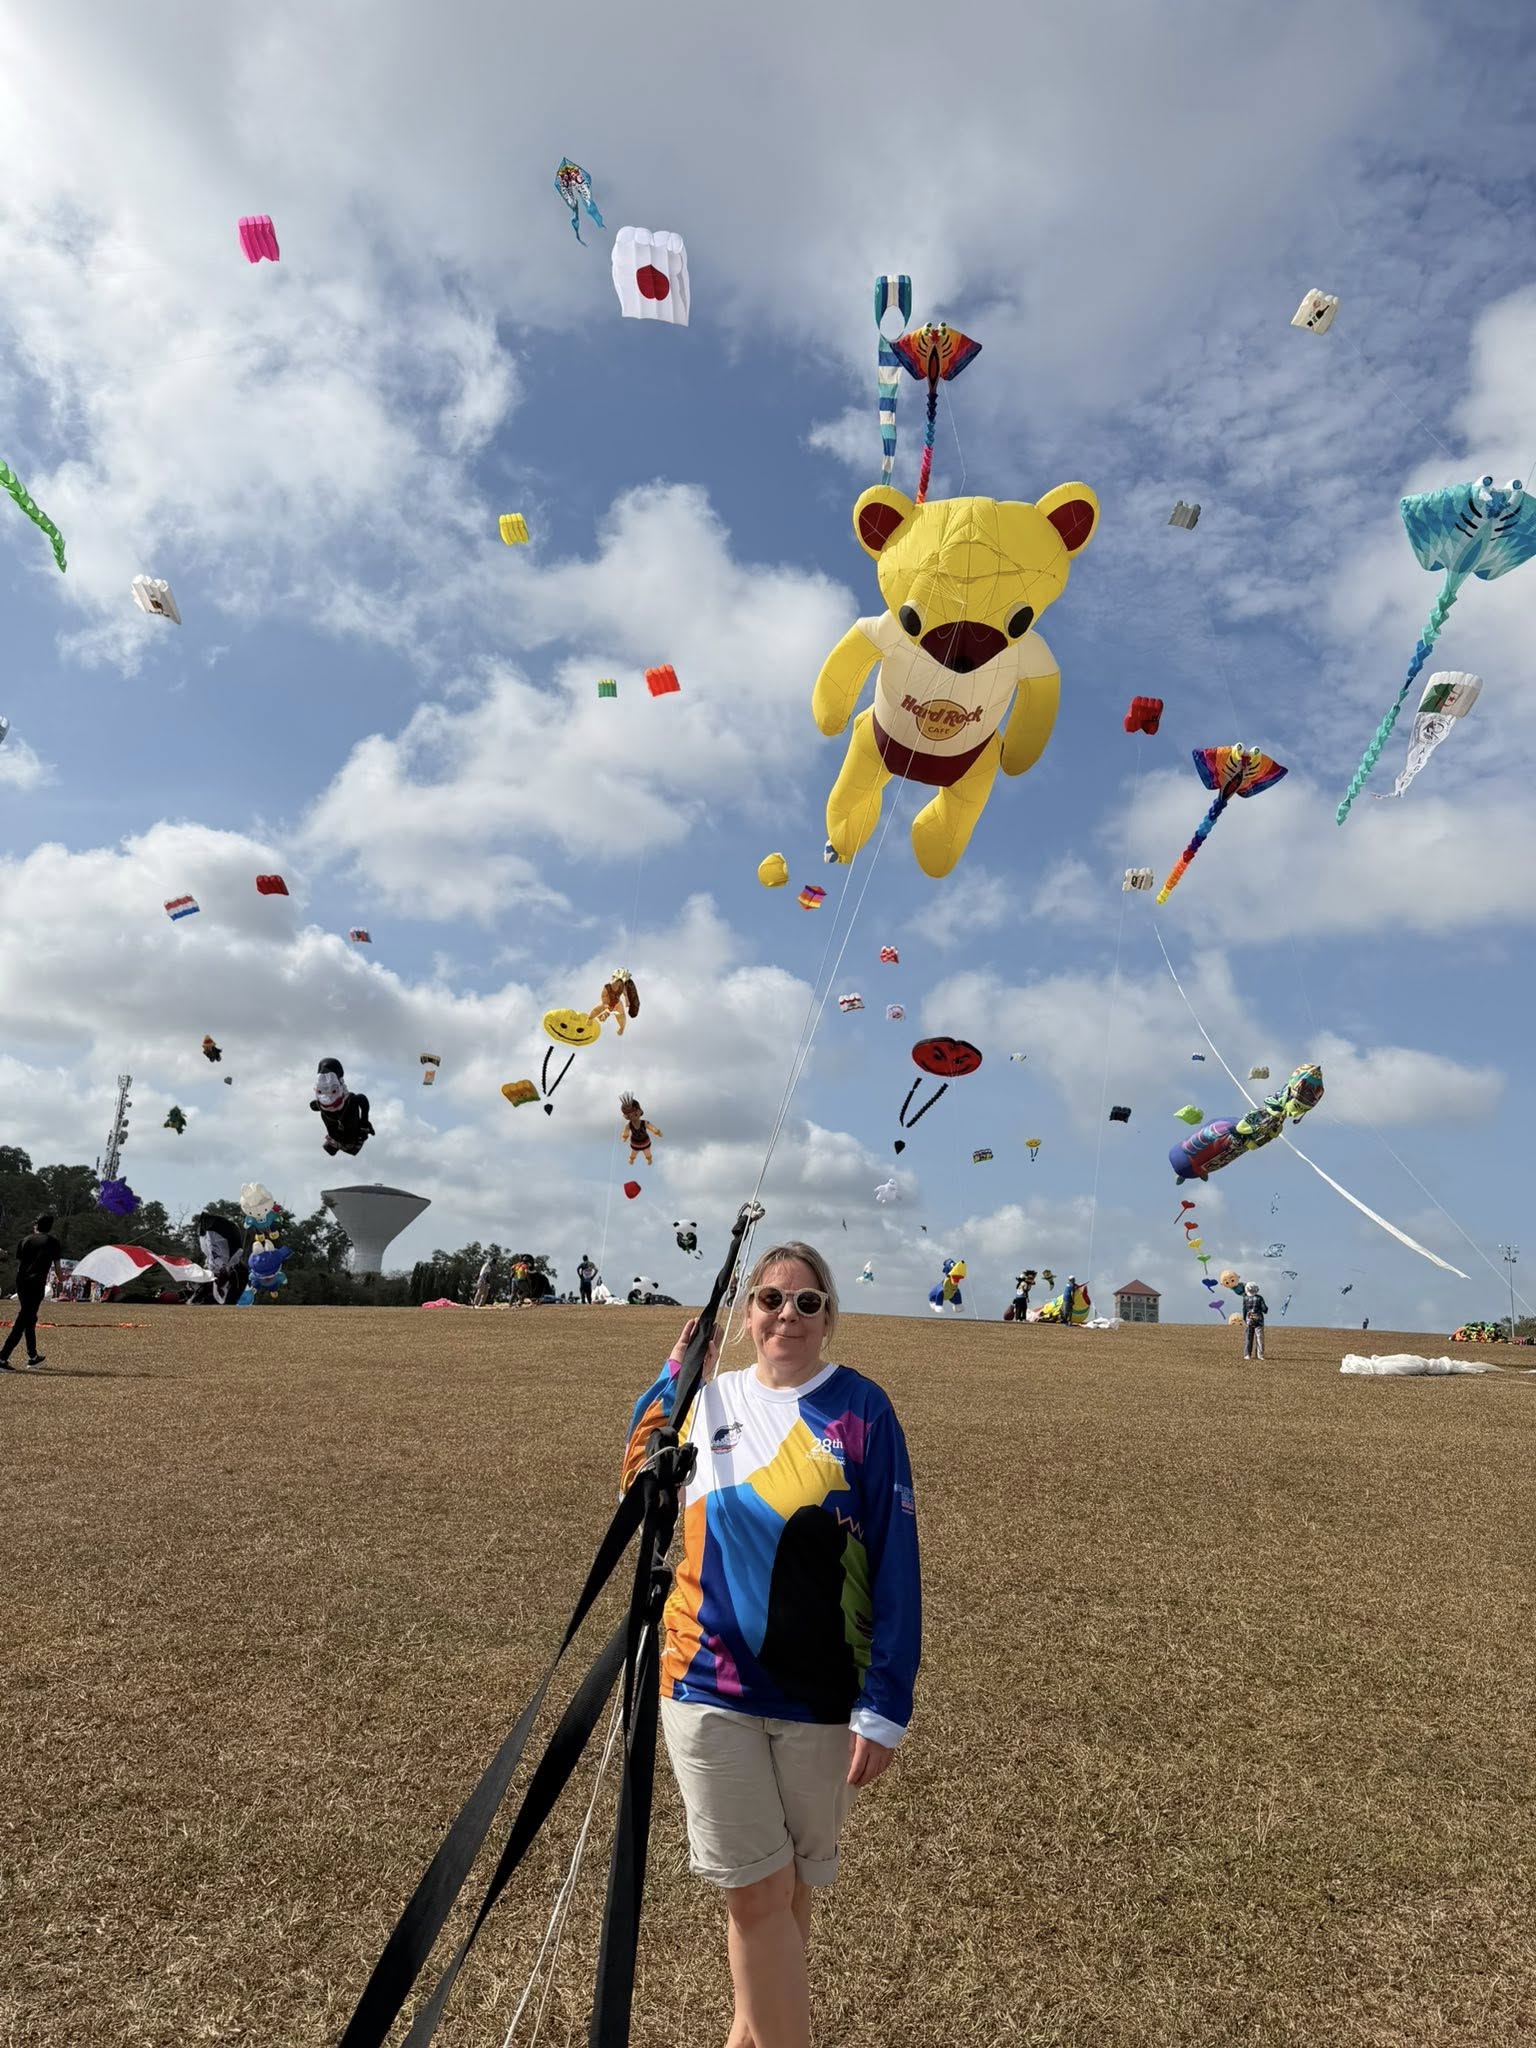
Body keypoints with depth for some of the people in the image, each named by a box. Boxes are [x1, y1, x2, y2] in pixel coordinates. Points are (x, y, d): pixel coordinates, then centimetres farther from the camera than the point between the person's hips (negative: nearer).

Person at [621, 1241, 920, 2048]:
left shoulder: (861, 1409, -10)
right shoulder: (706, 1400, -1)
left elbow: (895, 1566, -9)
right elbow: (641, 1487, 15)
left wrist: (884, 1706, -12)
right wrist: (671, 1375, 2)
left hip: (822, 1696, -1)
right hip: (710, 1686, 1)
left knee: (786, 1888, 17)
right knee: (755, 1891, 4)